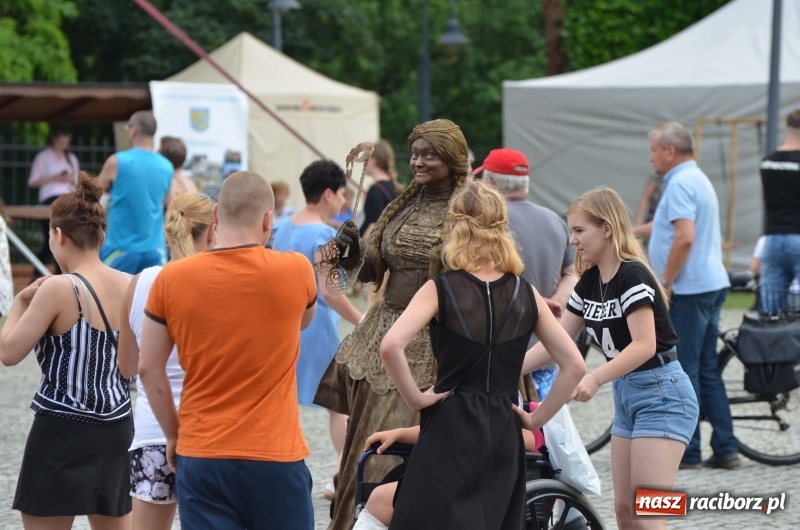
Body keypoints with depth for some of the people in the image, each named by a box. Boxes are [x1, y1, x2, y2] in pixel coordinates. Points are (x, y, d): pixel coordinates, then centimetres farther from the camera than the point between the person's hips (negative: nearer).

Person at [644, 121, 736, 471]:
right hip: (711, 284, 10)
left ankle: (685, 452, -2)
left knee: (682, 371, -5)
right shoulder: (698, 179, 18)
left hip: (688, 289, -10)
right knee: (707, 370, 12)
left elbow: (685, 238, -25)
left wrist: (665, 282, -18)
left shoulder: (680, 184, -15)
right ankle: (725, 449, 11)